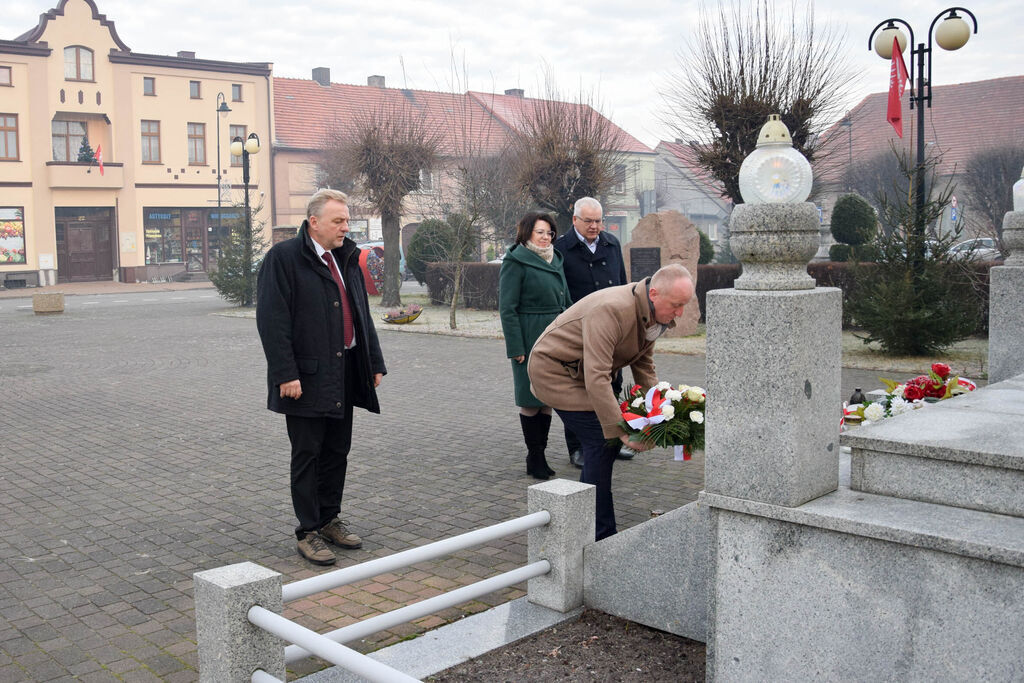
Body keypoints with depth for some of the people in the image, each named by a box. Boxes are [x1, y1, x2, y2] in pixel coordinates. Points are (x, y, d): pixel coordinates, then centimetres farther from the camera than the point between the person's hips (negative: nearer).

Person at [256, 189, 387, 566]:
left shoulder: (347, 259, 13)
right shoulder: (283, 258, -10)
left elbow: (362, 314, 18)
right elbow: (272, 320, -15)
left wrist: (375, 362, 13)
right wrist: (286, 374, -21)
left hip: (345, 375, 7)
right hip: (307, 377, -7)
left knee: (337, 452, 14)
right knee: (308, 454, 2)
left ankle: (329, 520, 28)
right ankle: (308, 532, 12)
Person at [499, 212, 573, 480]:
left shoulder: (554, 259, 13)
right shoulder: (516, 262, -9)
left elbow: (565, 300, 20)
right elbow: (507, 309, -12)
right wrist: (516, 347, -17)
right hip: (530, 338, -7)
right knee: (531, 400, 1)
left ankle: (539, 455, 19)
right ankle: (535, 457, 11)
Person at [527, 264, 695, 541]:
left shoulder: (652, 314, -3)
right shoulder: (612, 310, -34)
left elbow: (644, 367, 10)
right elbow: (596, 378, -37)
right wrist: (622, 430, -35)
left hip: (579, 372, 9)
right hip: (553, 369, -9)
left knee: (610, 437, 6)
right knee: (602, 441, -13)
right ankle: (600, 536, -4)